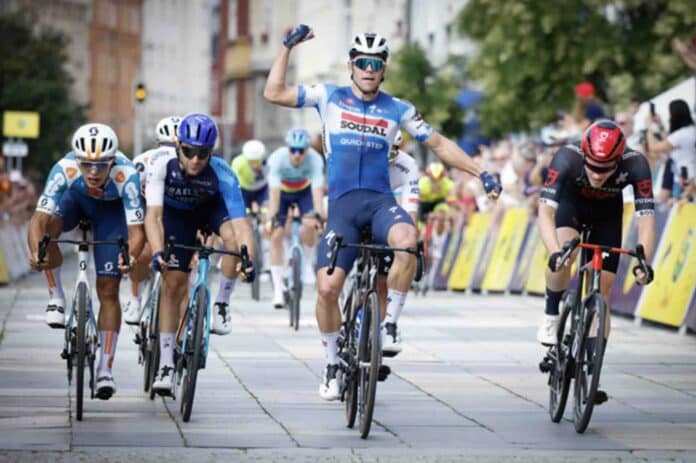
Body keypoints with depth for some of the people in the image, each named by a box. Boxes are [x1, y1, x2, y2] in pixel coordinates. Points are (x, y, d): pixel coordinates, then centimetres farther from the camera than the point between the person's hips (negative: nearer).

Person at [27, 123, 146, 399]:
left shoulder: (126, 176, -40)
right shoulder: (64, 169, -38)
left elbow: (136, 230, -41)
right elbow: (39, 219, -42)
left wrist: (130, 257, -62)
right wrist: (36, 252, -61)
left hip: (112, 208, -1)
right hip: (75, 198, 1)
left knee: (108, 291, -6)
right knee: (49, 225, -33)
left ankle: (105, 370, 2)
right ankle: (56, 299, -12)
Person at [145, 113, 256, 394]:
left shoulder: (222, 173, -36)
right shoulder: (163, 166, -34)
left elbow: (241, 223, -42)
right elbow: (153, 215, -41)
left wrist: (247, 260, -58)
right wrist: (157, 252, -58)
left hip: (211, 207, 0)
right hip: (176, 213, 1)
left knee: (233, 237, -33)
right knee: (173, 283, -8)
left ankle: (222, 306, -11)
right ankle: (165, 363, -1)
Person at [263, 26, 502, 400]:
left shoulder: (397, 110, 10)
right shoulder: (330, 97, 8)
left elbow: (439, 145, 15)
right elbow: (274, 93, 2)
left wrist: (480, 173, 8)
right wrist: (287, 47, -2)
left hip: (380, 200, 0)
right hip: (342, 203, 0)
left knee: (407, 241, -35)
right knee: (328, 286, -15)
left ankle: (390, 323, -18)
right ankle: (332, 364, 6)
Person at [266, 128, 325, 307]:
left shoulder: (315, 159, -33)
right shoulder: (277, 158, -34)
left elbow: (318, 191, -41)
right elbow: (274, 192, -39)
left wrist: (319, 216, -54)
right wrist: (271, 219, -49)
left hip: (304, 190, 0)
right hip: (282, 191, 0)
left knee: (310, 224, -28)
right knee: (276, 235, -14)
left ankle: (308, 264, -3)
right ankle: (278, 288, -9)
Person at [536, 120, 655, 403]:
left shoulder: (635, 165, -36)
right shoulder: (567, 159, -39)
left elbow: (646, 218, -38)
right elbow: (545, 211, -44)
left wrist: (644, 261, -52)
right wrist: (554, 253, -59)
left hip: (607, 213, 1)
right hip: (571, 204, -1)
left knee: (601, 293, -4)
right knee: (564, 255, -33)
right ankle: (551, 315, -7)